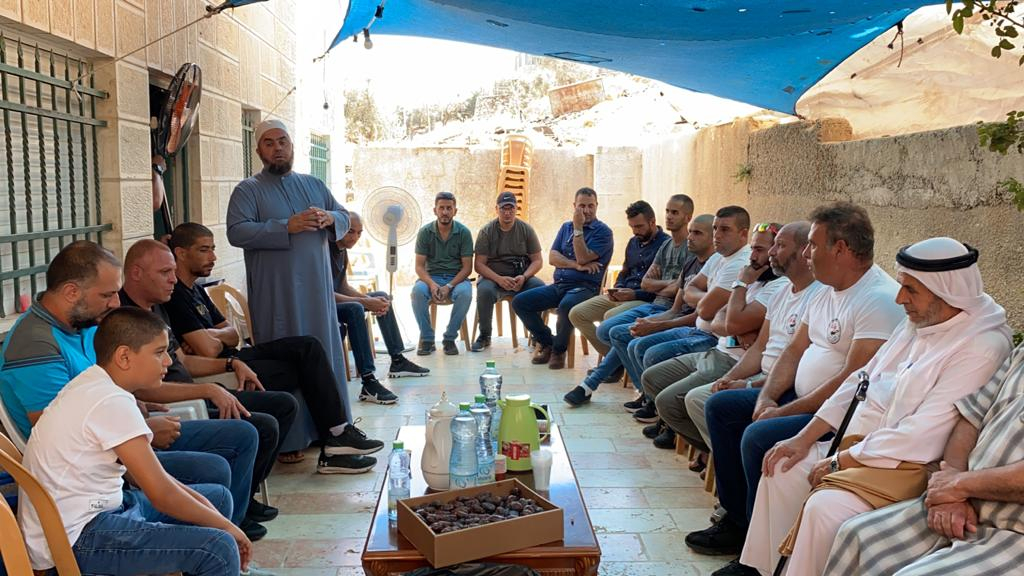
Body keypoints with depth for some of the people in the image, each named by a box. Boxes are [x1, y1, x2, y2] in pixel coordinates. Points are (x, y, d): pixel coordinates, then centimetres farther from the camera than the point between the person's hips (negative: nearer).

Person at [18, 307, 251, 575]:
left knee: (218, 497, 15)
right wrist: (226, 526, -9)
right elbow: (162, 495, -21)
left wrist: (194, 497, 4)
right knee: (219, 550, -23)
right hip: (74, 540, -10)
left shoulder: (92, 383, 7)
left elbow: (144, 472, 14)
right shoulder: (112, 402, -23)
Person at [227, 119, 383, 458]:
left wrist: (329, 218, -5)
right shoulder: (248, 190, 0)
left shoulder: (313, 185, 17)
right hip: (277, 293, -5)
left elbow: (344, 218, 19)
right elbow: (237, 232, -14)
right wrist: (287, 227, -20)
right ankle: (290, 439, 6)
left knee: (328, 353, 10)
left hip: (317, 287, 5)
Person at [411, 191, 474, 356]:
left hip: (456, 278, -1)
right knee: (418, 291, -32)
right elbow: (419, 266, -2)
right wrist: (431, 284, -23)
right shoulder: (425, 232, -1)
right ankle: (427, 339, -16)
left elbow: (467, 267, -5)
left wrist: (449, 286, -21)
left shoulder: (464, 232, -3)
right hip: (431, 277, 1)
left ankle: (450, 338, -15)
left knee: (465, 292, -35)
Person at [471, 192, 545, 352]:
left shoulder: (526, 229, 5)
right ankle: (484, 336, -14)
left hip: (521, 277, 1)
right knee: (484, 290, -35)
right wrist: (499, 279, -21)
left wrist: (523, 277, -16)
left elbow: (537, 261, 4)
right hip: (493, 277, -1)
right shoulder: (486, 231, 0)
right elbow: (478, 264, -4)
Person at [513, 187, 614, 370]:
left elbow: (582, 258, -13)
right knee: (519, 301, -10)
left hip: (585, 287, -6)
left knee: (566, 306, -39)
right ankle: (547, 342, 7)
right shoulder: (566, 227, 19)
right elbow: (552, 257, 7)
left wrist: (578, 228, -10)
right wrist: (577, 265, -9)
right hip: (559, 285, 6)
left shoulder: (603, 231, 0)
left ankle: (559, 349, -11)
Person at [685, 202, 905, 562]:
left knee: (758, 437, -30)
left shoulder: (879, 300, -21)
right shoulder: (827, 292, 12)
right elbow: (794, 351, 13)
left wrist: (784, 412, -20)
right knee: (720, 406, 9)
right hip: (801, 397, 11)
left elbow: (853, 382, -26)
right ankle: (737, 521, 13)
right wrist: (766, 399, -3)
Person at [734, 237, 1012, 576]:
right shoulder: (919, 320, 8)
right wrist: (804, 439, 7)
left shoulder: (982, 347, -20)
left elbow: (920, 439, -24)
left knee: (826, 505, -29)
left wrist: (840, 462, -16)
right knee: (783, 469, 7)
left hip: (914, 463, -9)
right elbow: (862, 381, 13)